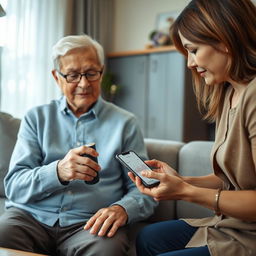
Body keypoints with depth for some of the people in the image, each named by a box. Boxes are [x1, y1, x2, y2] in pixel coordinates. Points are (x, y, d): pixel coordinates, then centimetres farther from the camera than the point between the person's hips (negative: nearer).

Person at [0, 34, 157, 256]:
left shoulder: (125, 123, 8)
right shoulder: (36, 118, 11)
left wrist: (123, 209, -18)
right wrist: (58, 172, -19)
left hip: (88, 223, -1)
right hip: (31, 216, 2)